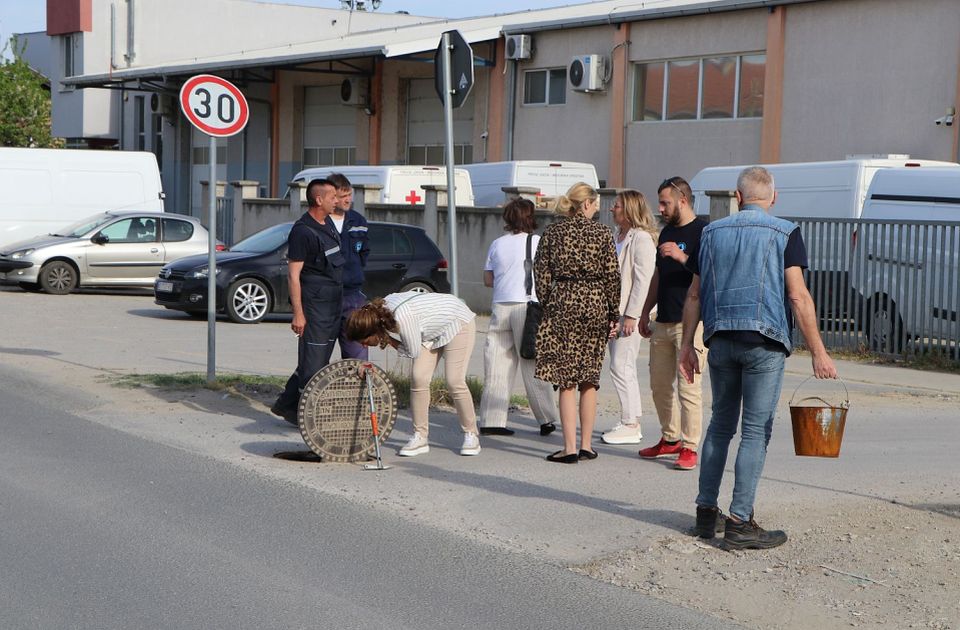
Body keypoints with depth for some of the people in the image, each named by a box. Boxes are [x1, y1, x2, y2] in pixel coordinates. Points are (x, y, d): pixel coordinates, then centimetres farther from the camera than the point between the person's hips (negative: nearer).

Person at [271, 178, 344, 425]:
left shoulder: (328, 224, 13)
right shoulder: (302, 231, -14)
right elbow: (293, 274, -16)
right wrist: (298, 313, -20)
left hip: (334, 303, 9)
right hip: (314, 304, -9)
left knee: (320, 360, 12)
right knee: (312, 363, -6)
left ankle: (286, 404, 21)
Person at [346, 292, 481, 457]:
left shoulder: (402, 318, -40)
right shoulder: (379, 311, -15)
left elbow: (413, 352, -25)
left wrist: (390, 342, -18)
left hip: (458, 321, -8)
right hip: (432, 330, 8)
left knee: (454, 382, -13)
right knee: (419, 378, -7)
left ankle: (471, 435, 3)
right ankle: (420, 437, -1)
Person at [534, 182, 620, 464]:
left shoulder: (552, 232, 2)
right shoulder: (601, 233, 0)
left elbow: (541, 273, 1)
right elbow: (612, 276, -1)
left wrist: (547, 305, 10)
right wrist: (614, 315, 5)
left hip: (563, 304, 0)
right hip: (595, 304, 1)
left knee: (566, 380, 0)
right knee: (589, 379, 10)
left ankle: (570, 448, -4)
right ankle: (586, 445, 14)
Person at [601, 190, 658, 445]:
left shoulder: (642, 239, -13)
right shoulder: (618, 237, 15)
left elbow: (642, 280, -17)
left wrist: (631, 315, -20)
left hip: (630, 313, -9)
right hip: (614, 311, 9)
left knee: (621, 367, -8)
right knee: (623, 368, 12)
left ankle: (631, 426, -1)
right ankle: (630, 421, 20)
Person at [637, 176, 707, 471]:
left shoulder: (703, 231, -6)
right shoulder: (667, 231, 18)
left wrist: (683, 257, -25)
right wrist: (645, 313, 22)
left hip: (691, 322, -8)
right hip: (663, 322, 8)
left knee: (688, 388, -8)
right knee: (660, 385, 12)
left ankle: (689, 447, -2)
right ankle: (670, 439, 25)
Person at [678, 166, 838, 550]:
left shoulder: (712, 232, 10)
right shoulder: (785, 233, -2)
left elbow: (694, 296, 9)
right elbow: (798, 296, -11)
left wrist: (687, 345, 16)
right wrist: (818, 353, -10)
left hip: (721, 341, 4)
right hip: (764, 343, -4)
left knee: (721, 424, 15)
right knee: (756, 430, -1)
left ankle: (706, 511, 17)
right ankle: (739, 522, -2)